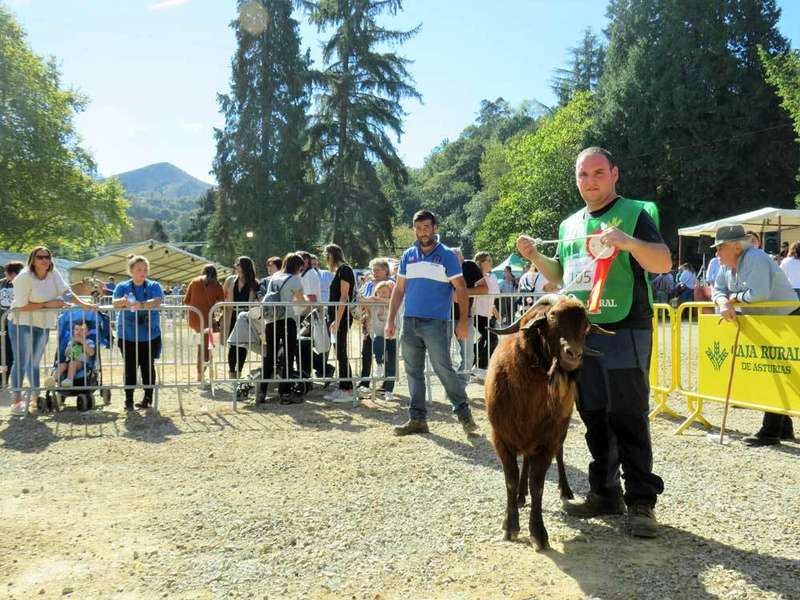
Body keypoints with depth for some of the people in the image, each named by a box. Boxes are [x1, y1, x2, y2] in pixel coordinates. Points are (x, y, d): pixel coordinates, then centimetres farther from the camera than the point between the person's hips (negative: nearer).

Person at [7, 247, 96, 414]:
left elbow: (66, 291, -12)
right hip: (22, 323, -6)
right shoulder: (24, 278, -19)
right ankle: (15, 400, 2)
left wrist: (83, 304, -26)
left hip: (43, 324, 6)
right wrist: (48, 304, -21)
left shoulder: (53, 274, -3)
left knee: (35, 362, 15)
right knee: (21, 362, -5)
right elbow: (21, 306, -21)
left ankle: (35, 395, 24)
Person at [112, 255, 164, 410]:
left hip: (150, 335, 0)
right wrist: (123, 301, -37)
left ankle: (148, 398, 15)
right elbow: (114, 303, -12)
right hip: (127, 335, 0)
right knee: (130, 368, 0)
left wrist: (141, 304, -37)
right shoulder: (122, 287, 4)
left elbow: (157, 301, -17)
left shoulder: (154, 286, 2)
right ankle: (128, 400, 6)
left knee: (148, 367, 5)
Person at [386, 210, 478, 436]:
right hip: (410, 322, 5)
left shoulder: (447, 256, -1)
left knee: (444, 370, -7)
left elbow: (461, 289, -4)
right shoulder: (408, 256, 11)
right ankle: (417, 419, 16)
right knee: (413, 372, 8)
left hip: (436, 323, -5)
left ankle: (464, 414, 4)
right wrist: (390, 320, 7)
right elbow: (399, 289, 13)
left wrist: (463, 321, -12)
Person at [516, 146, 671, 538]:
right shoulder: (569, 225, 17)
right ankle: (605, 493, 21)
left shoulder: (633, 213, -1)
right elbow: (560, 275, 26)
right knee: (593, 416, 10)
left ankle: (641, 501, 2)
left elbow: (663, 263, -13)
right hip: (580, 333, 6)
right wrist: (535, 257, 8)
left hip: (624, 330, -6)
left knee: (628, 417, -6)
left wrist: (629, 242, -30)